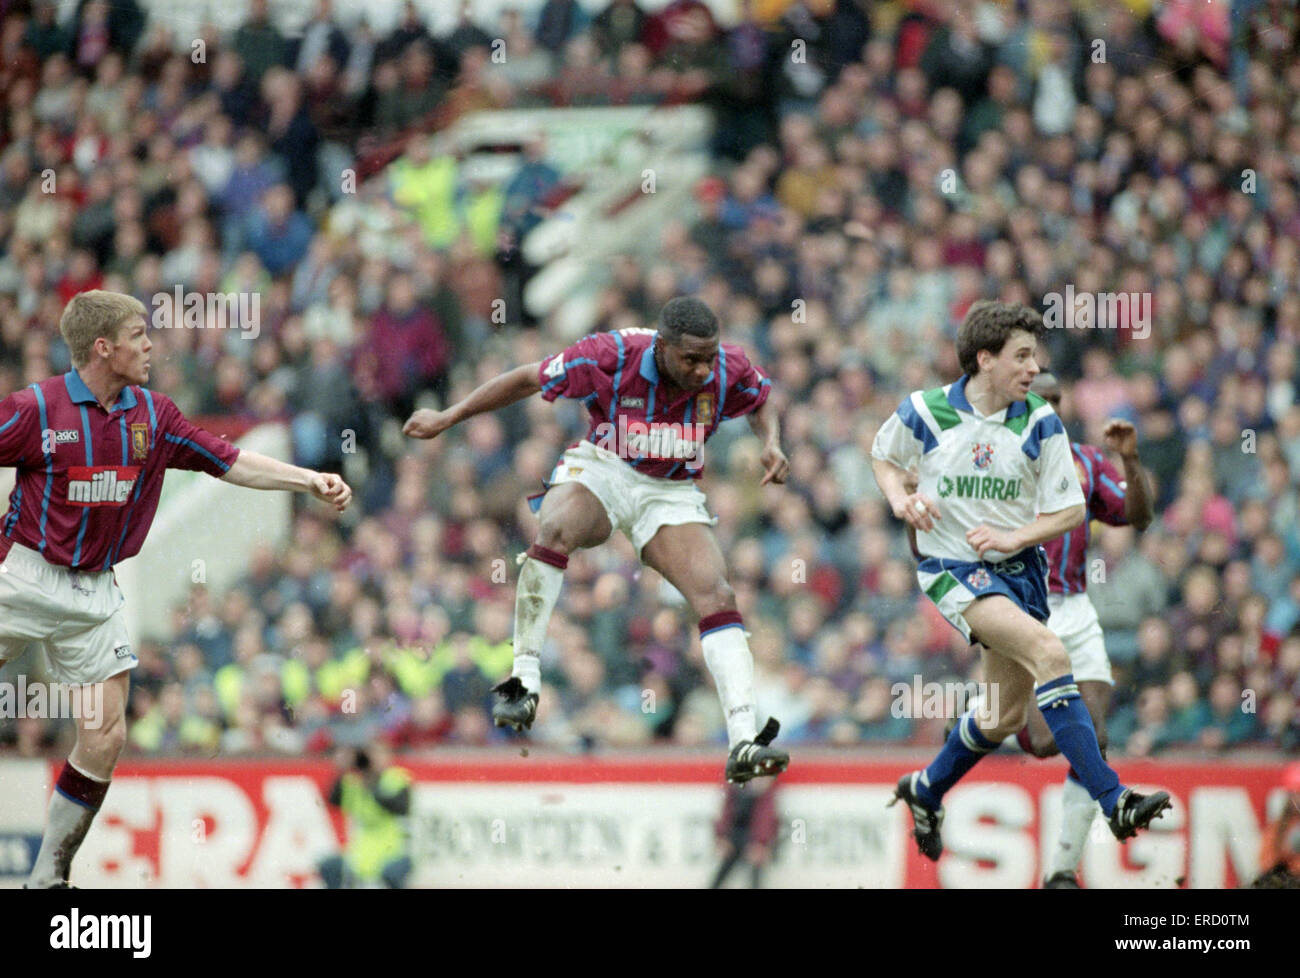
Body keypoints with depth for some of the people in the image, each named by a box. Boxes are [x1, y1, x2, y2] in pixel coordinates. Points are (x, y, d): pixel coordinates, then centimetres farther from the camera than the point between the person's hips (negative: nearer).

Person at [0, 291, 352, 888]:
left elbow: (228, 462, 8)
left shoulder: (152, 416, 5)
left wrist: (311, 480, 1)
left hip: (94, 593, 5)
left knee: (105, 738, -1)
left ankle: (48, 877, 9)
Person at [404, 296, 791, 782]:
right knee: (554, 530, -36)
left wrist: (771, 443, -8)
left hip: (672, 495, 2)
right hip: (601, 471, -2)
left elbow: (763, 399, 12)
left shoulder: (729, 371, -14)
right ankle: (524, 682, -32)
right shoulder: (613, 356, -23)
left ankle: (743, 744, -24)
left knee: (716, 594, -18)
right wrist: (448, 417, -3)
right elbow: (529, 379, -8)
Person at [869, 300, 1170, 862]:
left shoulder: (1039, 423, -5)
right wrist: (899, 496, -8)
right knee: (1049, 654, -27)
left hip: (1019, 568, 5)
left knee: (1008, 715, 13)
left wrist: (1012, 537, -17)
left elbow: (1069, 509, -2)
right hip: (953, 568, -5)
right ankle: (1113, 800, -32)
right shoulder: (925, 412, -9)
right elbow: (884, 455, 12)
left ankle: (926, 790, 42)